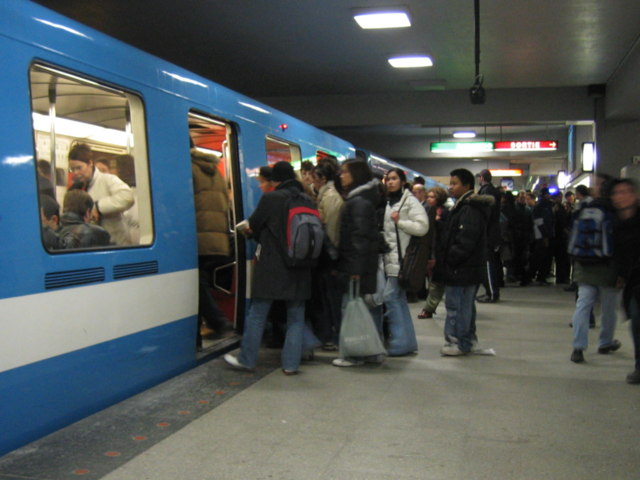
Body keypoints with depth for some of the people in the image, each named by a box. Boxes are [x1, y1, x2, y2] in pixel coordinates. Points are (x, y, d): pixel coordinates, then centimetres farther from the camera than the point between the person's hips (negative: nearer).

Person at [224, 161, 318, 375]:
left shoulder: (270, 198, -11)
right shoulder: (308, 201, 3)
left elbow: (254, 226, 0)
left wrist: (259, 236, 22)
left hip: (271, 267, -4)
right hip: (299, 268, 4)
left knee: (257, 314, 8)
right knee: (296, 317, 10)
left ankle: (246, 359, 16)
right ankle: (291, 363, 11)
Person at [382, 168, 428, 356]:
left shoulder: (410, 201, -7)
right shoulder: (389, 203, 18)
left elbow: (422, 227, -17)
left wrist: (400, 222, -19)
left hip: (403, 258, -9)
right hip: (391, 258, 9)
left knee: (390, 296, -12)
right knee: (399, 298, 10)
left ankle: (399, 342, -6)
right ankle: (408, 342, 17)